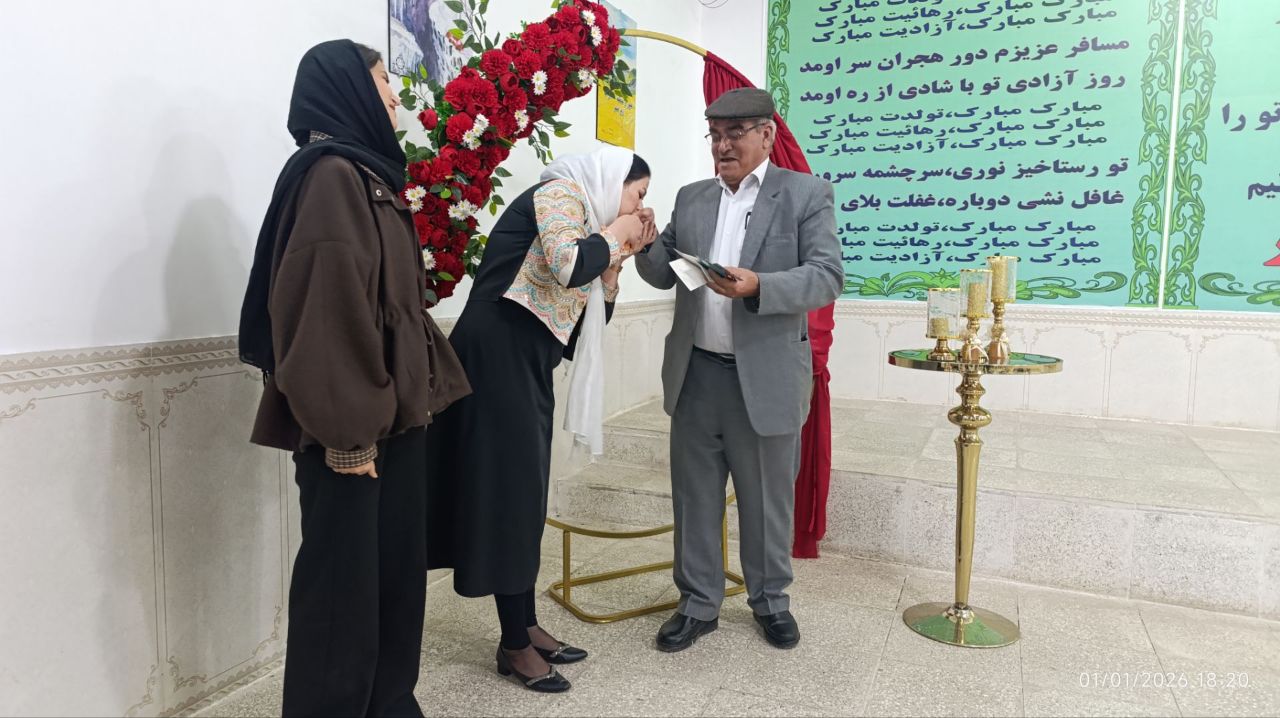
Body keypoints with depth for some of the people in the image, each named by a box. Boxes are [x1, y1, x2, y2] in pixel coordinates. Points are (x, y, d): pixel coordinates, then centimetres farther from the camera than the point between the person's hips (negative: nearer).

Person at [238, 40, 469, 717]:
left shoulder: (365, 174, 15)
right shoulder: (331, 176, -14)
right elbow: (327, 304, -22)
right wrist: (346, 430, -23)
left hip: (391, 410, 10)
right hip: (353, 423, -10)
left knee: (394, 568, 17)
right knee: (343, 578, 4)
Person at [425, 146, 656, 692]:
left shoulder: (581, 218, 19)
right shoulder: (561, 193, -5)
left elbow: (591, 318, 16)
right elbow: (566, 267, -25)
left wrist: (619, 256, 10)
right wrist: (612, 235, -6)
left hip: (526, 363, 10)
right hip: (499, 354, -10)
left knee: (525, 494, 13)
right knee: (509, 492, -2)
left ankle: (525, 626, 25)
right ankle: (514, 644, 10)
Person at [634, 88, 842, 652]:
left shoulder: (807, 194, -3)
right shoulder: (691, 198, 10)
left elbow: (827, 278, -12)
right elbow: (666, 274, 10)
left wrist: (758, 285, -27)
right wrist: (644, 242, -11)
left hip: (766, 377, -3)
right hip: (695, 373, 4)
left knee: (767, 498, 12)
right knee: (694, 495, 12)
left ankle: (770, 600, 33)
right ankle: (698, 604, 28)